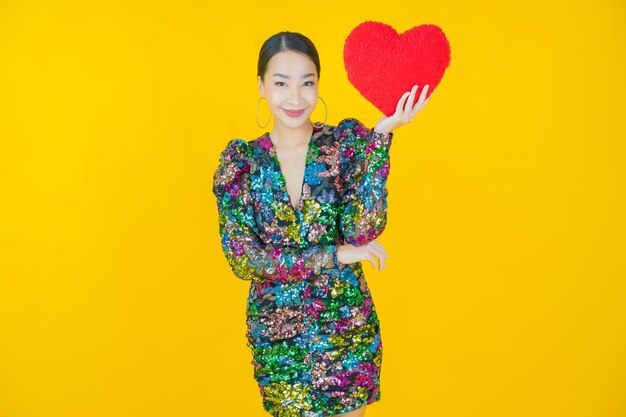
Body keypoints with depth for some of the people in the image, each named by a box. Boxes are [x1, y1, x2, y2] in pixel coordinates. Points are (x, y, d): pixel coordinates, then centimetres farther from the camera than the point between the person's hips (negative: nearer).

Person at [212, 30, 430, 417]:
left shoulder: (347, 140, -8)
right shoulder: (241, 159, -6)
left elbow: (362, 232, -21)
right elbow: (242, 259, -13)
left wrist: (382, 135, -25)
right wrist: (335, 254, -19)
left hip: (347, 324, 0)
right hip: (276, 333, 1)